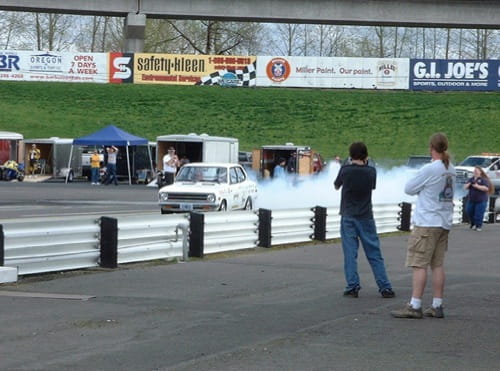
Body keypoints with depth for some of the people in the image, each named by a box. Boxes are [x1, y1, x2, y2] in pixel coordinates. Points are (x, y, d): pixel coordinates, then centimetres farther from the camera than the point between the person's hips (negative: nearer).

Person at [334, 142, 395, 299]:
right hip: (366, 217, 1)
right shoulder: (371, 171, -5)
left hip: (348, 216, -1)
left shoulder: (345, 170, -8)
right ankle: (385, 287, 4)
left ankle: (352, 287, -3)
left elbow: (336, 186, 8)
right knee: (374, 253, 5)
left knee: (350, 253, 2)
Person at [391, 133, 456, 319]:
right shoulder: (451, 170, 7)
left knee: (419, 265, -6)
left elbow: (409, 189, -6)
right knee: (437, 265, 10)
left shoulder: (429, 169, -14)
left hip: (427, 223, -7)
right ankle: (437, 307, 10)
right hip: (444, 223, 7)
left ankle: (414, 306, -8)